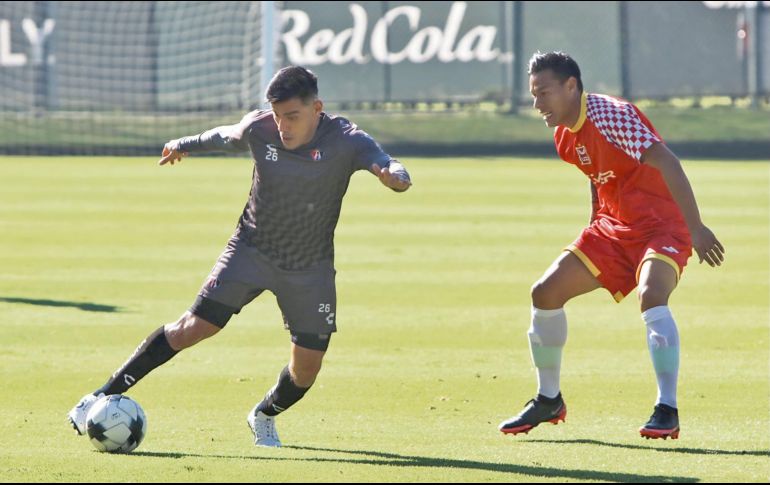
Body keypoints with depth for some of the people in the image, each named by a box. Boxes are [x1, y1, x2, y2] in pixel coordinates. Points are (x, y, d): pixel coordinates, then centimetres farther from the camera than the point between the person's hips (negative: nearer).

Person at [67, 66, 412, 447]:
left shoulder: (344, 141, -21)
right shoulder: (258, 129, -14)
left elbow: (386, 165, -36)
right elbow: (225, 137, 8)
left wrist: (394, 176, -60)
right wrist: (186, 144, 27)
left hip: (310, 269, 0)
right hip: (251, 250, 0)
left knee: (306, 369, -1)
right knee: (195, 327, -12)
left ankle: (264, 416, 32)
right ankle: (104, 396, -5)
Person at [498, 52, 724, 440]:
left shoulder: (609, 116, -22)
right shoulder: (565, 135, 5)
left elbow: (666, 163, -29)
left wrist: (695, 228, -34)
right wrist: (595, 228, 20)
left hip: (661, 225, -9)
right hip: (614, 226, 9)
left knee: (651, 295, -33)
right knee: (546, 291, 2)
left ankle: (667, 412, -29)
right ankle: (548, 400, 17)